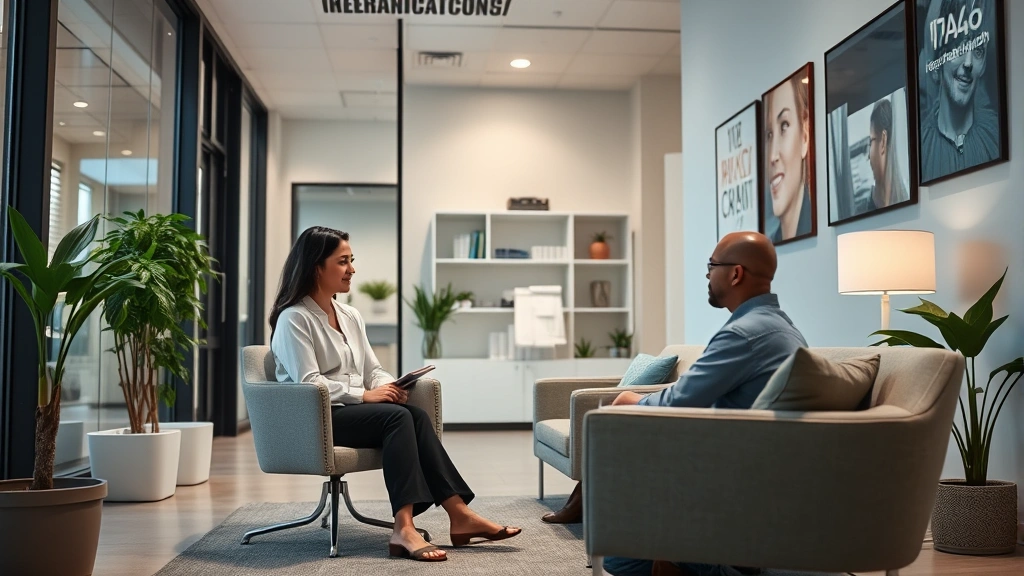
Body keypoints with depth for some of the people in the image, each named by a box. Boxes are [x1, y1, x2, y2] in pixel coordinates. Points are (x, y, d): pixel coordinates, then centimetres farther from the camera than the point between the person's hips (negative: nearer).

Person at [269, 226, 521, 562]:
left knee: (416, 416, -23)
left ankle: (459, 514, -30)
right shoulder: (294, 319, -7)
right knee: (398, 417, -30)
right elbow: (310, 384, -17)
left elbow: (373, 370, 15)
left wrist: (389, 386, -8)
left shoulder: (350, 317, 17)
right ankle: (404, 528, -39)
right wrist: (366, 395, -20)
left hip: (353, 410, 7)